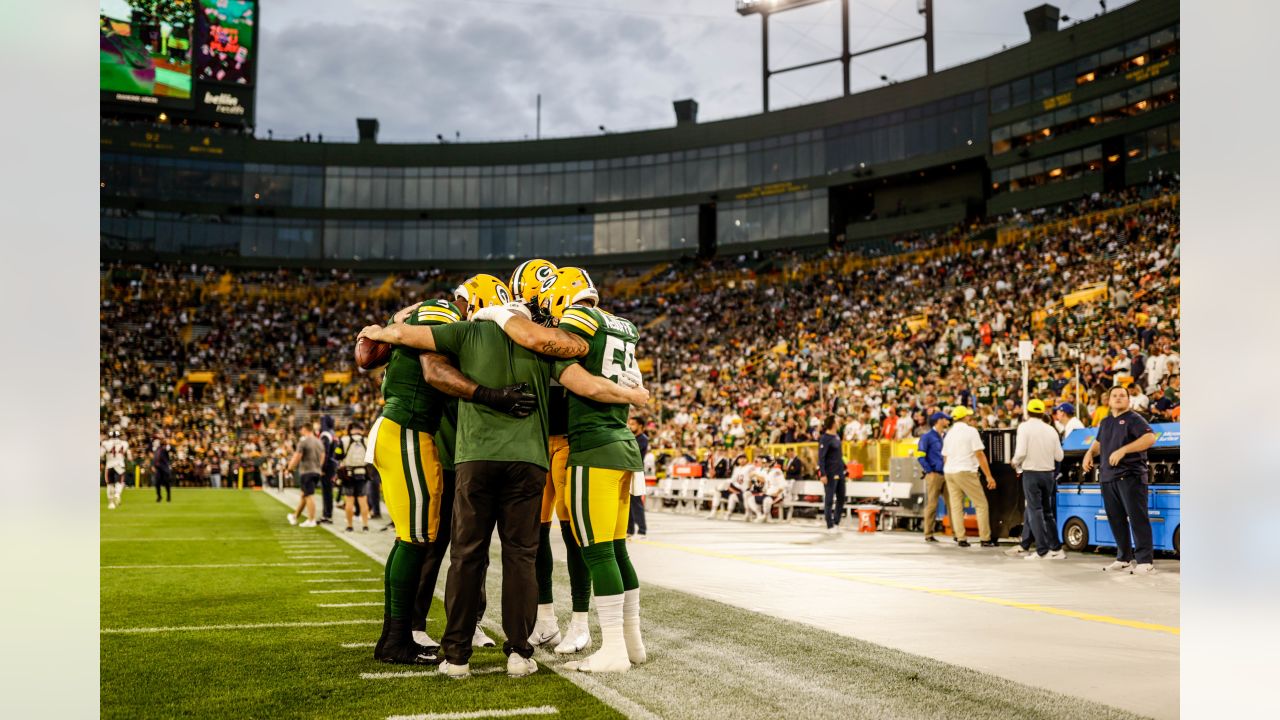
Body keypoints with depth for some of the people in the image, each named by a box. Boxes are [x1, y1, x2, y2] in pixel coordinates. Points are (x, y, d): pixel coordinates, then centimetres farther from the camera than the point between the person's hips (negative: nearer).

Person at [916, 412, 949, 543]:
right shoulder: (928, 437, -2)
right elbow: (920, 456, -7)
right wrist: (929, 472, -13)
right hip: (934, 475, -6)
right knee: (932, 505, -4)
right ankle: (928, 535, 0)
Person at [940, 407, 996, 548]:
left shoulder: (949, 433, 13)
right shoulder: (971, 430, -5)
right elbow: (980, 454, -10)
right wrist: (989, 476, -9)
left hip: (949, 472, 6)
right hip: (965, 472, -6)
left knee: (956, 506, 7)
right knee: (981, 504, 1)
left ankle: (960, 538, 4)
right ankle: (985, 539, -2)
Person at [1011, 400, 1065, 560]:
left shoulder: (1024, 427, -8)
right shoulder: (1051, 430, 5)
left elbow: (1020, 452, -18)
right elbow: (1059, 456, 3)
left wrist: (1016, 464, 2)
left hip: (1031, 473, -5)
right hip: (1048, 473, 5)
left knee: (1035, 510, 0)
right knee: (1047, 511, 15)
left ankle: (1042, 550, -5)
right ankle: (1056, 548, 14)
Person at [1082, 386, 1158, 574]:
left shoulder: (1133, 419, -3)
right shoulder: (1105, 422, 20)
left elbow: (1150, 438, -19)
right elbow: (1098, 442, 36)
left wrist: (1123, 450, -24)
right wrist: (1090, 453, 14)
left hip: (1131, 476, -7)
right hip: (1108, 477, 7)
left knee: (1137, 518, -9)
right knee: (1116, 520, 9)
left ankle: (1146, 561, -8)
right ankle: (1124, 559, 17)